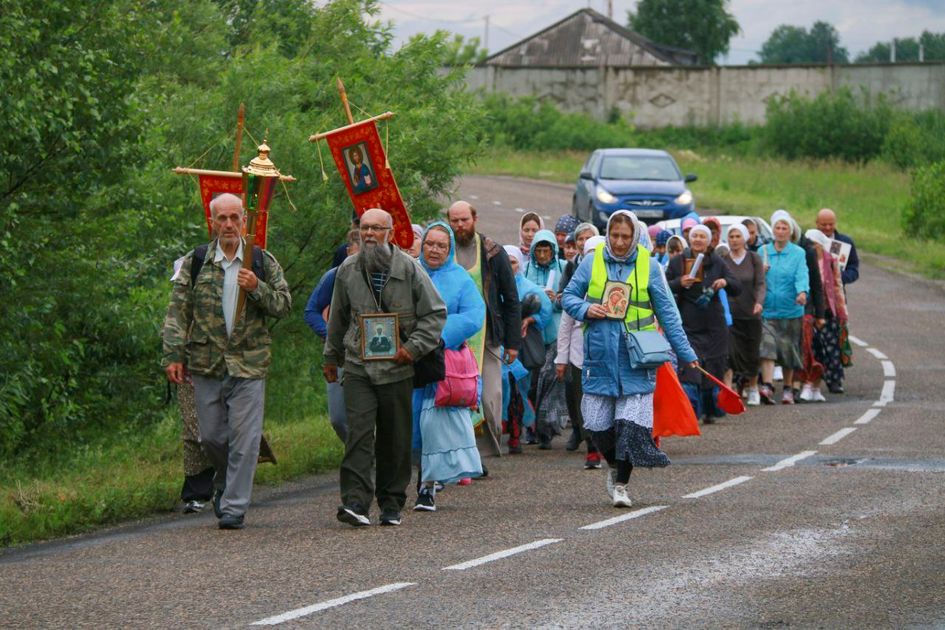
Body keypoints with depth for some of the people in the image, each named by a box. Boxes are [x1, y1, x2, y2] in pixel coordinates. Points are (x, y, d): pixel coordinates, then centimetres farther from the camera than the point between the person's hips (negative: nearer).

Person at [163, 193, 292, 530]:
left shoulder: (262, 262, 6)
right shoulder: (195, 263, 5)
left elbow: (283, 305, 6)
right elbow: (177, 312, 3)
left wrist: (257, 288, -12)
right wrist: (174, 355, -5)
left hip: (248, 364, -1)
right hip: (206, 363, 1)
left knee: (244, 438, -5)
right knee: (211, 436, 8)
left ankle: (234, 506, 0)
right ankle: (226, 481, 36)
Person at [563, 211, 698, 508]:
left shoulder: (648, 266, 3)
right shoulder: (591, 262, 4)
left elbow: (667, 312, 8)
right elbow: (568, 296, 12)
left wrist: (685, 352, 6)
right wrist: (585, 309, -11)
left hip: (636, 357, -1)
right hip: (600, 355, 1)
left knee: (632, 422, -8)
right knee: (597, 423, 3)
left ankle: (621, 484, 4)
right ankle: (614, 465, 32)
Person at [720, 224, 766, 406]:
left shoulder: (754, 259, 3)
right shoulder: (722, 260, 2)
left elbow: (760, 284, -3)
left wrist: (759, 302, -20)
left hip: (750, 314, 1)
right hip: (728, 314, -1)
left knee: (752, 353, 9)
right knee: (729, 351, -15)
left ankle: (753, 388, 28)